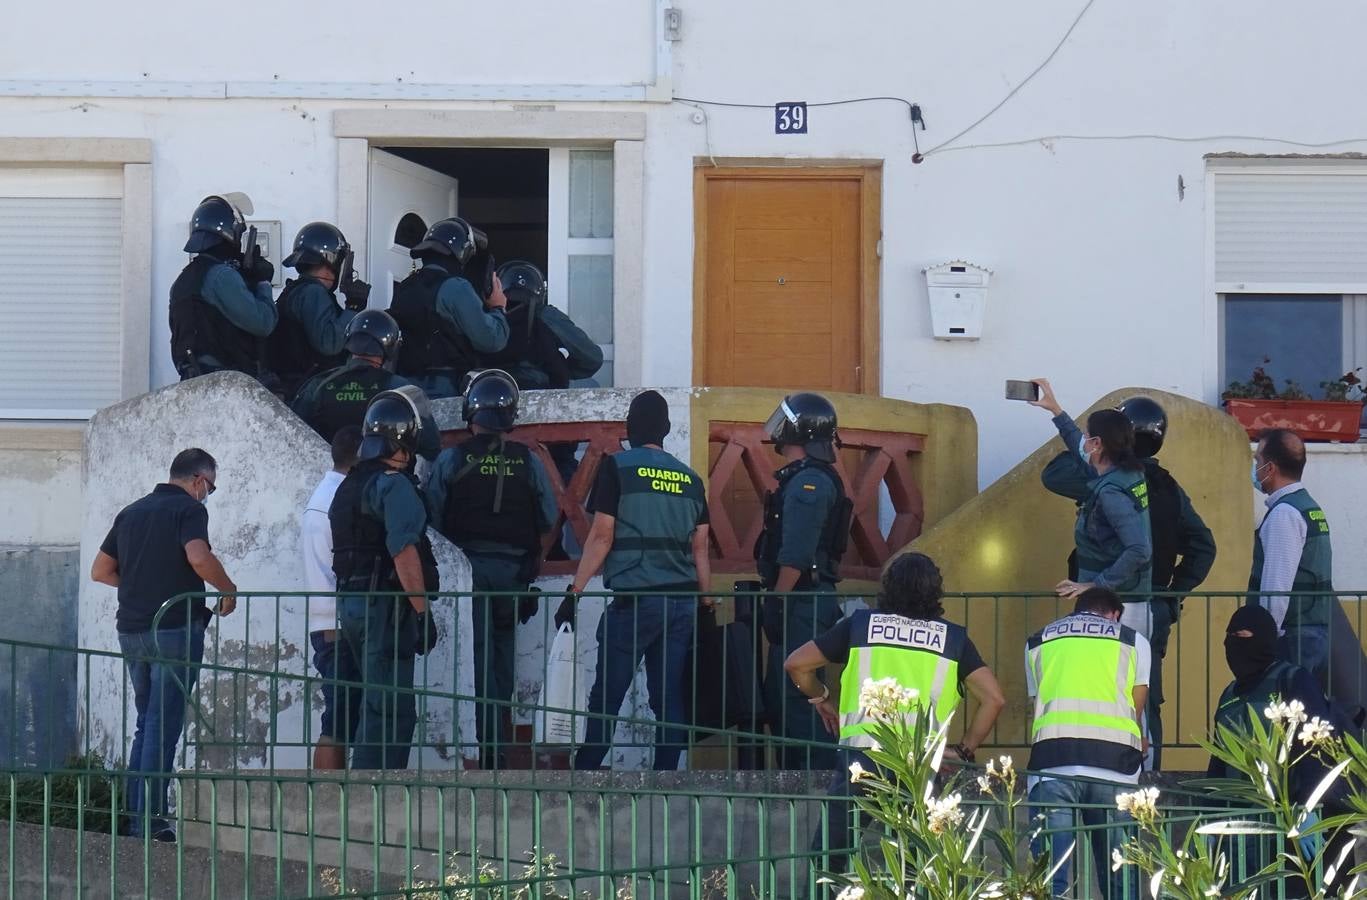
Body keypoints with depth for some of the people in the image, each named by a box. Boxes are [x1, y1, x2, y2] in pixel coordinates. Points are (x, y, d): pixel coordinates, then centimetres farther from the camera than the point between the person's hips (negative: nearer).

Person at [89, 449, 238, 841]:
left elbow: (100, 570, 19)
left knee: (147, 723, 16)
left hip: (132, 629, 7)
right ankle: (151, 819, -8)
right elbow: (199, 558, -24)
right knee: (164, 724, -5)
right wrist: (228, 590, -9)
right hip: (174, 628, -7)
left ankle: (135, 817, 14)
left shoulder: (132, 512, 16)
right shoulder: (189, 509, -6)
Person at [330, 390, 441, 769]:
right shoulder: (395, 485, -13)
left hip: (351, 603, 9)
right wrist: (423, 611, -19)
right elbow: (404, 553, -21)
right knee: (393, 710, -9)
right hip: (386, 606, -9)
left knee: (377, 706, 17)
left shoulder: (350, 485, 15)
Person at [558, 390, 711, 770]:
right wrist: (705, 605, 18)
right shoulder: (690, 479, 12)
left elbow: (601, 537, -5)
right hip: (683, 602, 5)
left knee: (605, 698, -1)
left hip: (634, 600, -5)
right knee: (670, 699, 5)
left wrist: (574, 593, -2)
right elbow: (700, 550, 13)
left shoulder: (617, 467, -2)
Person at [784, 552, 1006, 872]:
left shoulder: (860, 624, 11)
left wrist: (821, 699, 30)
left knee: (828, 859, 4)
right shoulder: (953, 638, 12)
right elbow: (994, 698, 5)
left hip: (861, 754, -1)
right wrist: (965, 750, 15)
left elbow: (795, 664, 12)